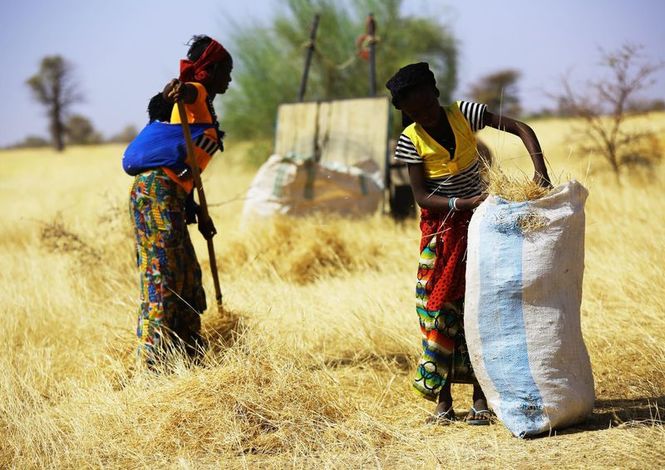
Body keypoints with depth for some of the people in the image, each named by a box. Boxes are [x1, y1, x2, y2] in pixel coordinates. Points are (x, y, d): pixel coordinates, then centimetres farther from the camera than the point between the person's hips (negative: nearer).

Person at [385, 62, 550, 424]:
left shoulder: (464, 113, -10)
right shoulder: (411, 141, -11)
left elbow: (520, 128, -8)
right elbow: (421, 197, -13)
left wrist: (539, 168, -23)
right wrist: (465, 203, -26)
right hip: (440, 226, 0)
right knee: (438, 305, -3)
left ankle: (481, 399, 1)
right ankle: (443, 401, 4)